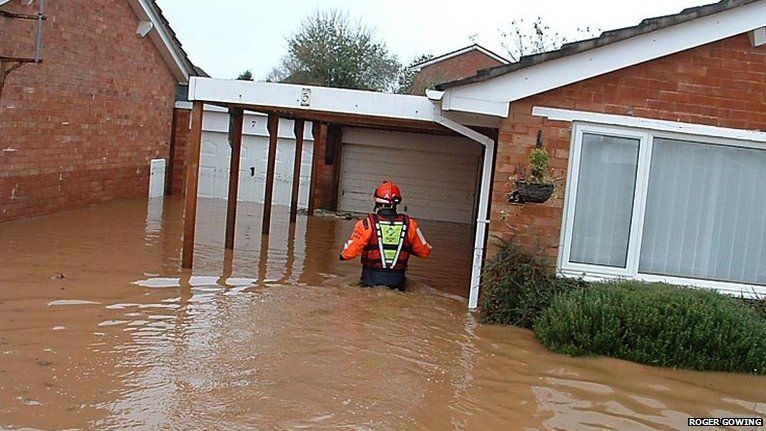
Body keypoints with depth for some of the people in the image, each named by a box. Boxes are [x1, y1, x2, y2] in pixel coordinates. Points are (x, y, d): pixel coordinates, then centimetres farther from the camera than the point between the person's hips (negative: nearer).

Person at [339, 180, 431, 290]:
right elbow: (425, 251, 9)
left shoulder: (367, 223, -9)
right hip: (397, 282, 2)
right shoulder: (409, 224, -1)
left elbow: (348, 253, -8)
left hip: (371, 281, -2)